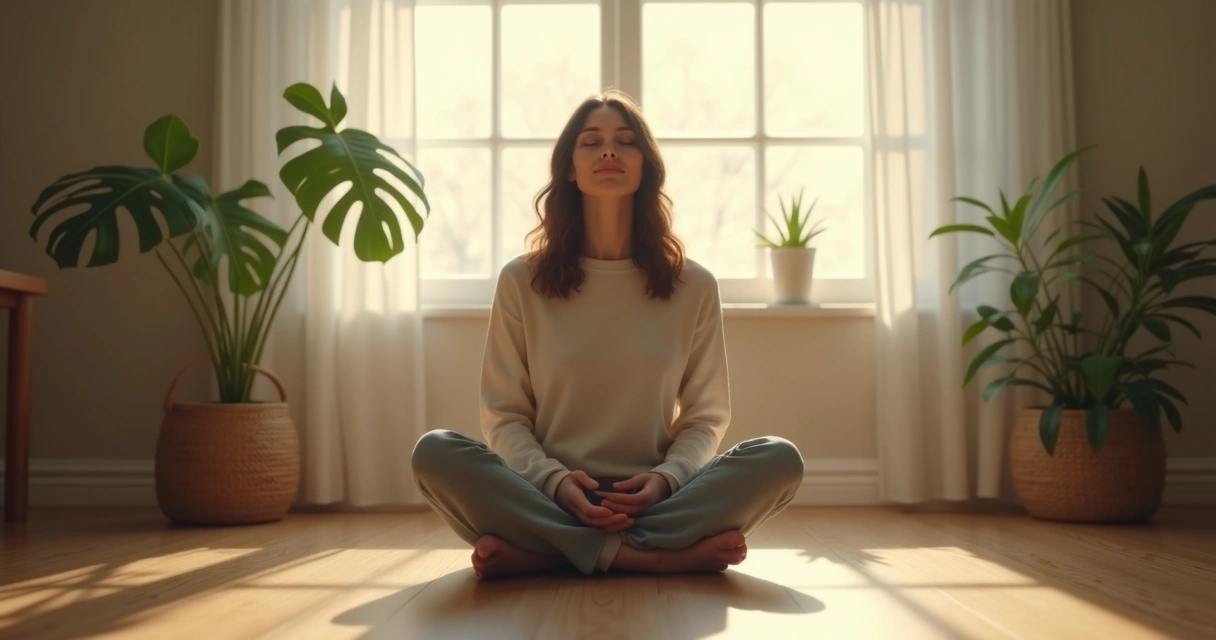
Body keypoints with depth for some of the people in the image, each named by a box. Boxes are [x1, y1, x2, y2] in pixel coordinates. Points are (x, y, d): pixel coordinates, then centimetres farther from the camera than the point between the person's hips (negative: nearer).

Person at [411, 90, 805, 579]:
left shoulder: (694, 286, 5)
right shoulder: (521, 282, 3)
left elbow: (706, 417, 7)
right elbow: (504, 415, 3)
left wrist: (666, 478, -14)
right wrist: (554, 480, -17)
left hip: (653, 500, 1)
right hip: (547, 498, 0)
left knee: (779, 458, -24)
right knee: (435, 453, -28)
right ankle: (660, 556, -27)